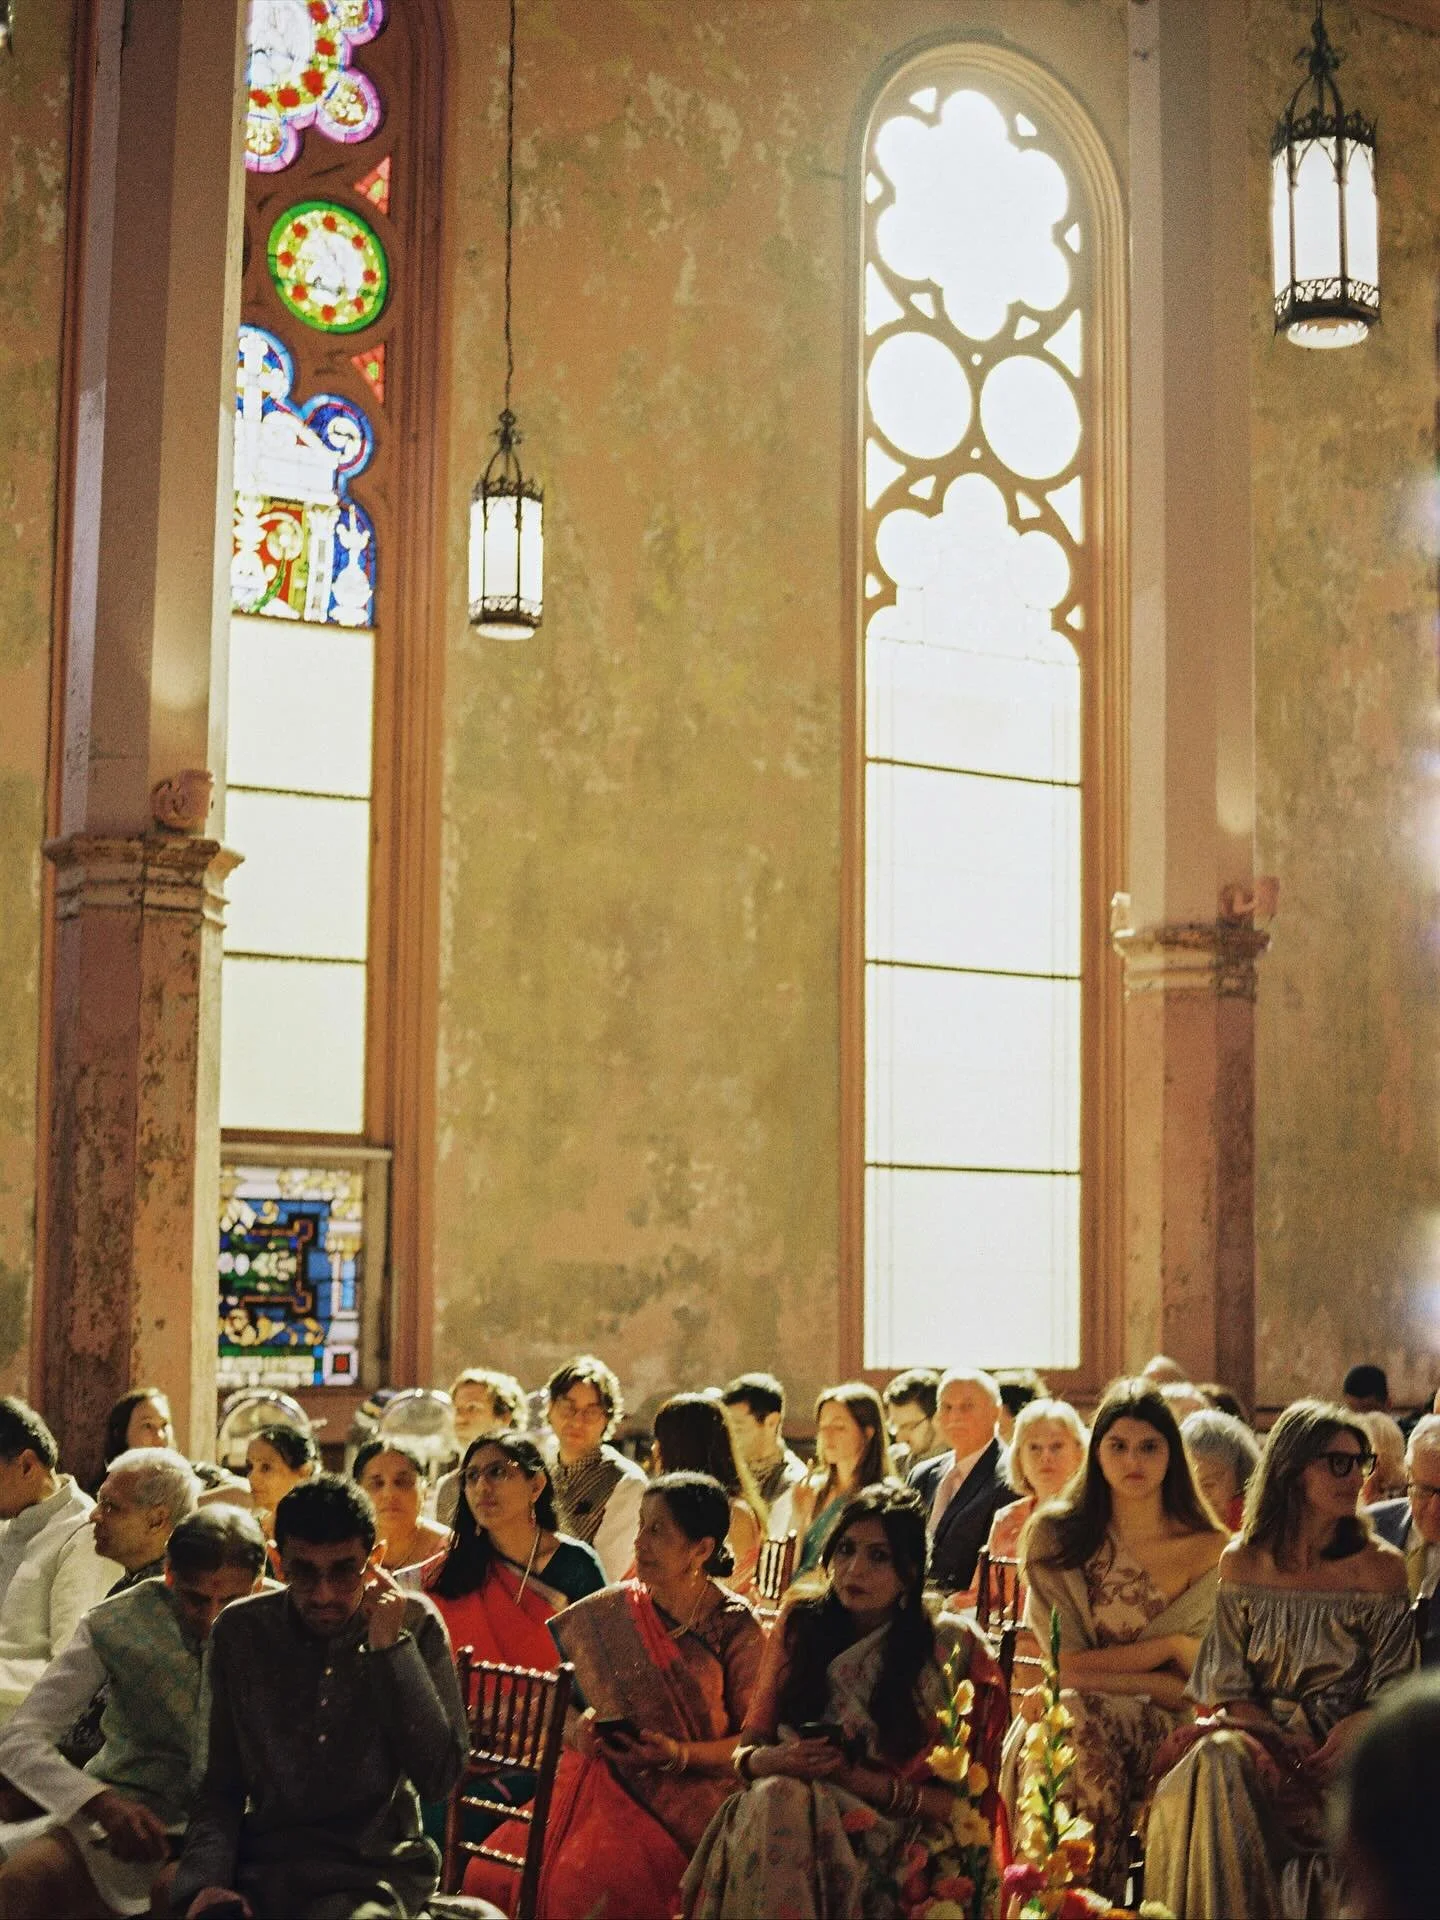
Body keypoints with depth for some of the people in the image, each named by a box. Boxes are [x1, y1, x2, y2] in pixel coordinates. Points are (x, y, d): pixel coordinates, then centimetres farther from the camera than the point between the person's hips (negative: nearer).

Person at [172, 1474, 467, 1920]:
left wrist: (390, 1647, -13)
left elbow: (438, 1778, -8)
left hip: (376, 1868, -2)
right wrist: (207, 1881, -11)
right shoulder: (239, 1630, 4)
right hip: (263, 1863, 2)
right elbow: (221, 1786, 7)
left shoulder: (415, 1624, 0)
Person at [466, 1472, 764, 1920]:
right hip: (604, 1783, 4)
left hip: (684, 1799, -4)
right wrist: (579, 1725, -6)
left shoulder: (735, 1628, -3)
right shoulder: (611, 1611, 7)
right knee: (491, 1873, -20)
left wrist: (681, 1754, -16)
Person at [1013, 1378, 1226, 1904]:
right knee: (1069, 1716, -35)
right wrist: (1170, 1645, -8)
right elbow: (1066, 1666, -4)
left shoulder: (1209, 1550, 2)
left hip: (1162, 1725, -1)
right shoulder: (1056, 1535, 2)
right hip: (1074, 1723, 1)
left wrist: (1099, 1672, -11)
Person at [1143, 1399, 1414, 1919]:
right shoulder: (1242, 1562, 6)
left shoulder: (1379, 1566, 1)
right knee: (1217, 1758, -31)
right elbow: (1228, 1688, 5)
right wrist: (1282, 1750, -11)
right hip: (1259, 1736, 2)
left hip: (1342, 1753, -2)